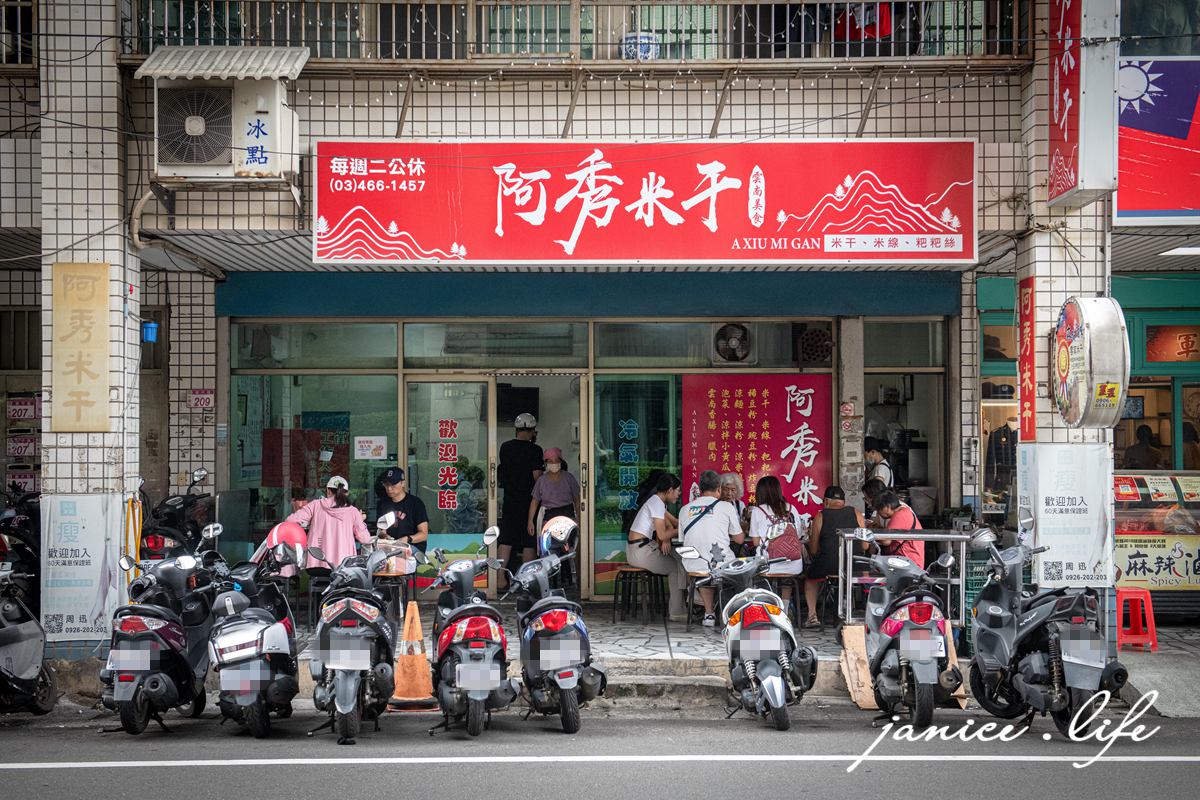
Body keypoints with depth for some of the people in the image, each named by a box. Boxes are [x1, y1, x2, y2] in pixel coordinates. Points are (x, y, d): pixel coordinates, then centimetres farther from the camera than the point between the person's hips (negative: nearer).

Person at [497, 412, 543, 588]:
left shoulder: (505, 447, 3)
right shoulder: (534, 450, -12)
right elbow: (537, 475, -15)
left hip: (509, 500, 4)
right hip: (528, 500, -4)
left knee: (506, 540, 7)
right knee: (528, 543, 5)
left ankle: (501, 579, 1)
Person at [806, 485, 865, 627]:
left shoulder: (820, 516, 0)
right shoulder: (856, 513, 5)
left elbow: (813, 550, 5)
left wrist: (810, 538, 26)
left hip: (827, 567, -1)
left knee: (810, 577, 30)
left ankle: (812, 614, 19)